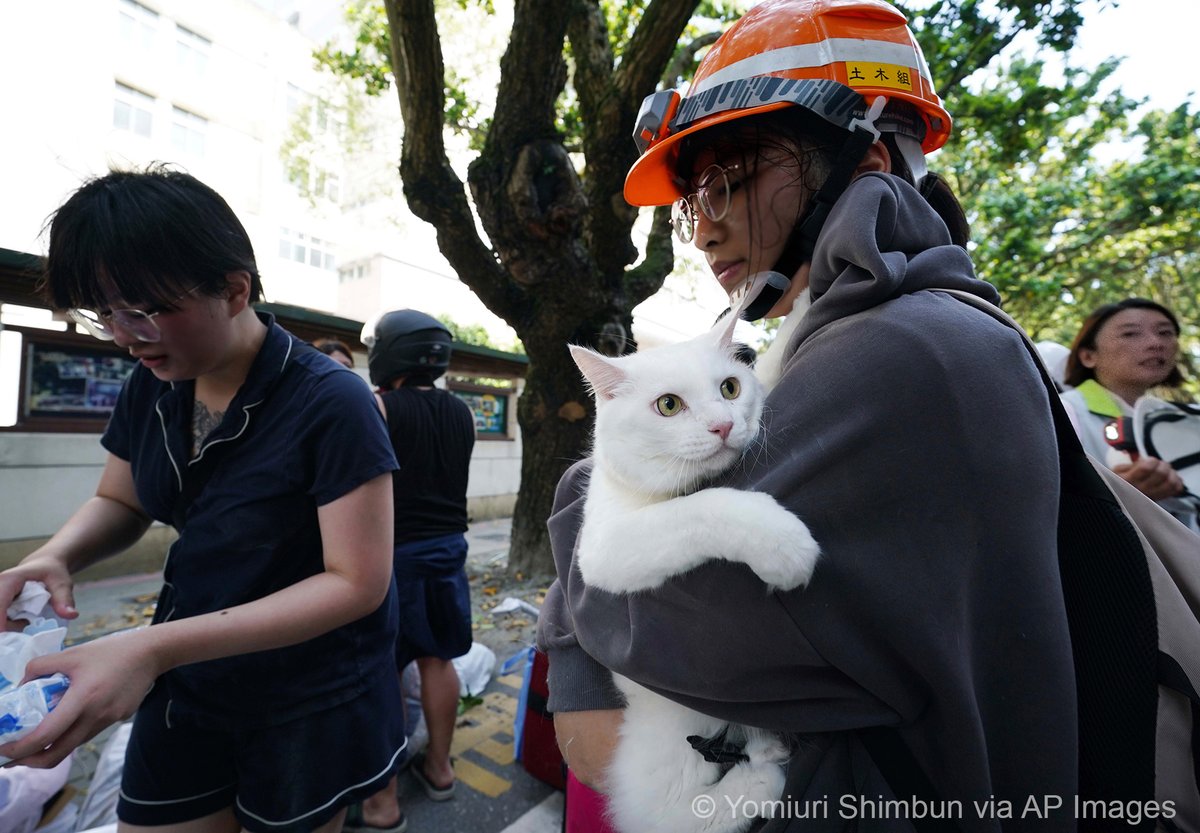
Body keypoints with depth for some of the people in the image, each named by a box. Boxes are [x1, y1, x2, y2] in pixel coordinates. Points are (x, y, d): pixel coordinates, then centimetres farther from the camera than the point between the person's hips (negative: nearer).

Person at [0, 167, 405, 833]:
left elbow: (357, 582, -25)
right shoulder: (151, 386, -4)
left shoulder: (330, 405, -26)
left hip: (312, 703, -5)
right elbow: (117, 503, 11)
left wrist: (156, 647, -30)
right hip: (186, 684, 6)